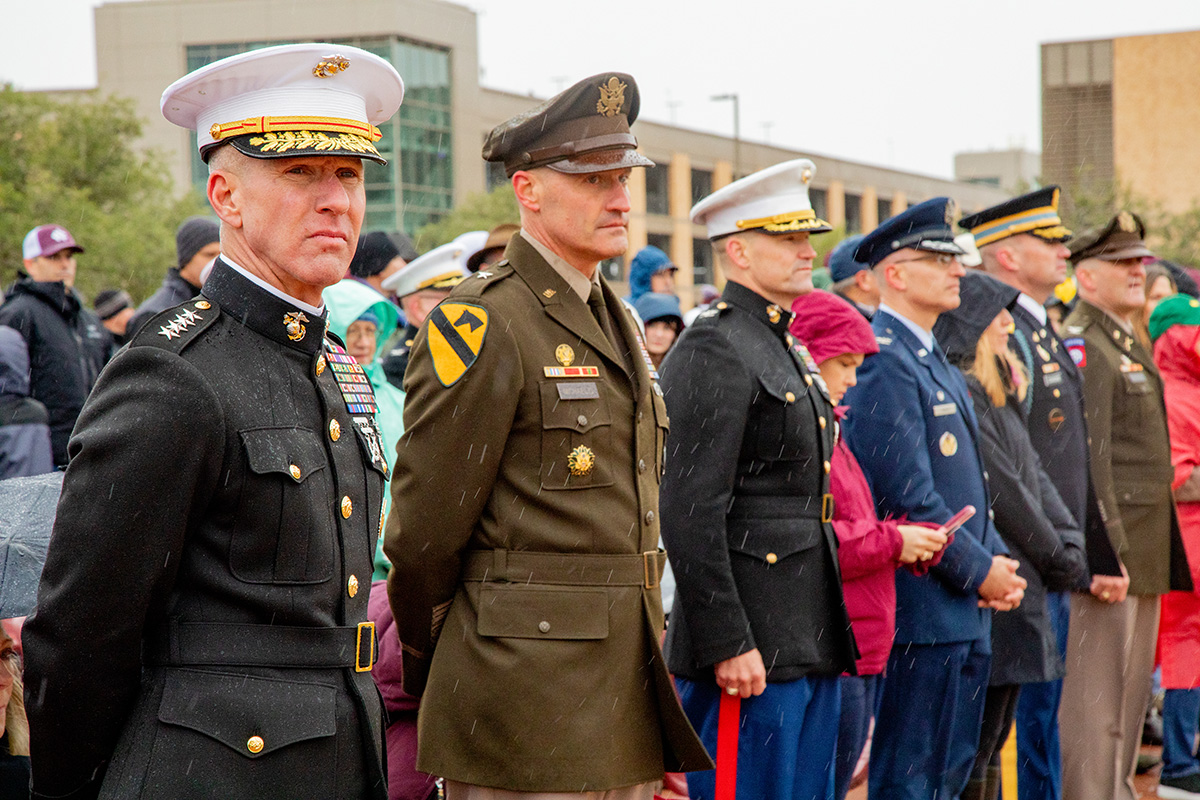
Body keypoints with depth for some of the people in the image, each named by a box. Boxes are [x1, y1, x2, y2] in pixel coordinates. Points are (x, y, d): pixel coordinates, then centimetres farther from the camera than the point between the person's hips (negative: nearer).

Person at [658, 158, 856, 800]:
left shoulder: (783, 350, 18)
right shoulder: (713, 351, -12)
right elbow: (689, 513, -19)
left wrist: (826, 636, 20)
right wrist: (728, 644, -22)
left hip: (807, 643, 10)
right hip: (750, 645, -10)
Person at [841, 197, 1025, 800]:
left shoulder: (935, 359, 17)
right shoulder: (884, 361, -15)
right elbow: (909, 494, -21)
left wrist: (997, 559, 7)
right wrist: (979, 569, -13)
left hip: (965, 611, 10)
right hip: (922, 608, -10)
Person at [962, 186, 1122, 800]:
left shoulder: (1045, 333, 17)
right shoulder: (999, 335, -15)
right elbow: (995, 462, -21)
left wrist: (1095, 557, 22)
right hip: (1021, 571, -10)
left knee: (1041, 719, 14)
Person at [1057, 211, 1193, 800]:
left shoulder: (1129, 343, 18)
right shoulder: (1082, 344, -13)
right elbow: (1087, 459, -20)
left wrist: (1160, 552, 19)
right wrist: (1106, 552, -24)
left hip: (1147, 547, 10)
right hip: (1111, 548, -10)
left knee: (1132, 690, 15)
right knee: (1096, 699, -6)